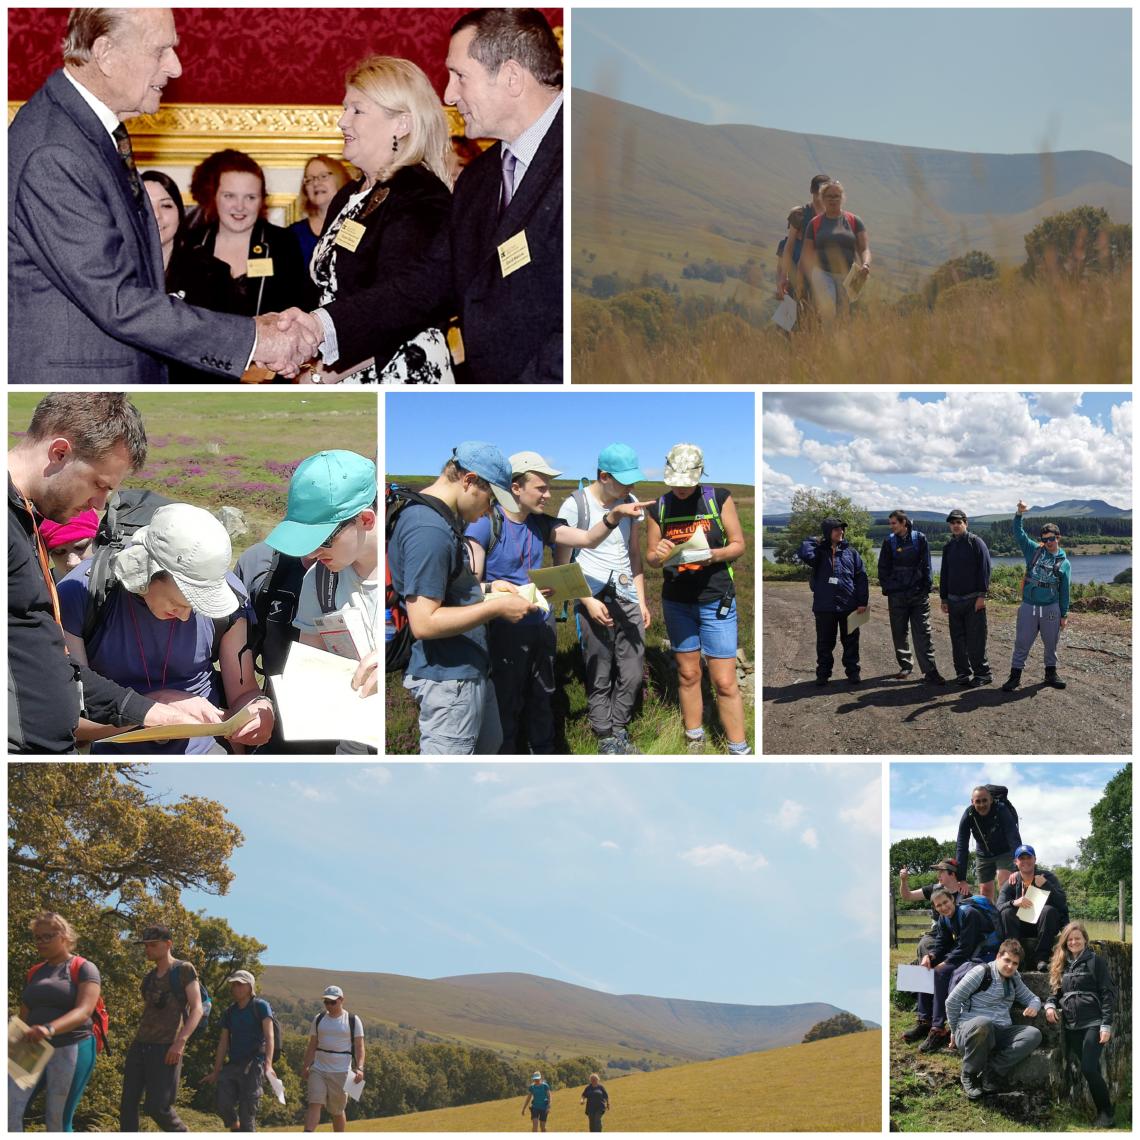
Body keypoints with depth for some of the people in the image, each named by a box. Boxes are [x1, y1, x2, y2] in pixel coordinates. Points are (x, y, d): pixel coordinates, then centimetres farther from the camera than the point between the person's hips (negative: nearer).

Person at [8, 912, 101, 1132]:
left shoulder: (83, 969, -2)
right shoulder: (34, 973, 17)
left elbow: (84, 1011, -18)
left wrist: (49, 1029, -35)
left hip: (71, 1050, -5)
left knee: (57, 1121, -4)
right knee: (9, 1109, -14)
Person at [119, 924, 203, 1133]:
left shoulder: (184, 970, -2)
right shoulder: (149, 977, 17)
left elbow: (196, 1009, -9)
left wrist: (181, 1041, -20)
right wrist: (136, 1042, 17)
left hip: (166, 1048, -7)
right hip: (140, 1045, 7)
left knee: (157, 1106, -11)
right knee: (128, 1104, 0)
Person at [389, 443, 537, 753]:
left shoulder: (443, 518, 9)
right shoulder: (429, 530, -24)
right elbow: (424, 622, -28)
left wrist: (488, 590, 10)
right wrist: (496, 608, -20)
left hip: (470, 669, 11)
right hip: (448, 679, -11)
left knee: (489, 746, 25)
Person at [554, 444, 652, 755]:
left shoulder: (630, 503, 7)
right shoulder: (575, 505, -9)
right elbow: (561, 565, -6)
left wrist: (642, 601, 12)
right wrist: (589, 601, -13)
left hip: (628, 600, 5)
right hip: (594, 601, -5)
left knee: (632, 674, 6)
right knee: (600, 678, 2)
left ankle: (619, 731, 23)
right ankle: (607, 739, 14)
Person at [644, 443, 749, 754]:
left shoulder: (719, 498, -5)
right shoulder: (658, 507, 2)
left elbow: (738, 544, -1)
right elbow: (650, 556, 8)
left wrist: (713, 555, -21)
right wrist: (659, 555, -16)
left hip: (716, 600, -3)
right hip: (677, 601, 3)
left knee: (725, 682, -5)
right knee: (687, 673, 12)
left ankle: (739, 752, 2)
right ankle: (694, 740, 26)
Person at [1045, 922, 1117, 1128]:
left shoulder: (1095, 961, -2)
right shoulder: (1062, 964, 15)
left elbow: (1108, 994, -6)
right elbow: (1056, 991, 20)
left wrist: (1106, 1025, -13)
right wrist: (1050, 1004, -4)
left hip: (1093, 1024, -5)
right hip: (1071, 1026, 5)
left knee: (1089, 1069, -15)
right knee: (1092, 1070, 7)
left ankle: (1107, 1113, -3)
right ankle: (1102, 1111, 14)